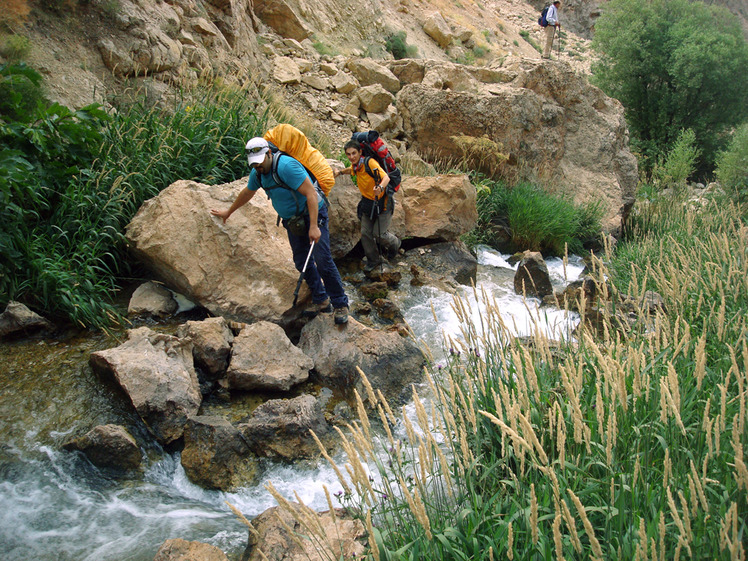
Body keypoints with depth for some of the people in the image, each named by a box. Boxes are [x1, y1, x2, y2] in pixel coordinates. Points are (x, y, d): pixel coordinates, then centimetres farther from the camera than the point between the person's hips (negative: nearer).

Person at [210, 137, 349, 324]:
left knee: (323, 260, -14)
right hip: (292, 220, 8)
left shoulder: (286, 166, -25)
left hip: (313, 214, -8)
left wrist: (314, 226, -33)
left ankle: (340, 305, -6)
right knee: (302, 262, 6)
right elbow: (247, 193, 23)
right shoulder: (257, 172, 2)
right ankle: (321, 301, 17)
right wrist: (228, 212, 36)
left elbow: (311, 193, -28)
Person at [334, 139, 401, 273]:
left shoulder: (369, 162, -25)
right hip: (367, 202, 7)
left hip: (383, 202, -7)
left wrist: (380, 187, -58)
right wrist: (340, 171, 13)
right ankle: (374, 260, 23)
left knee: (379, 233, -6)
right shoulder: (356, 166, -1)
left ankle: (395, 244, 28)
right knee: (365, 233, 4)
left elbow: (386, 177, -38)